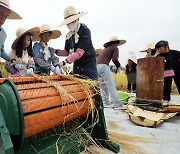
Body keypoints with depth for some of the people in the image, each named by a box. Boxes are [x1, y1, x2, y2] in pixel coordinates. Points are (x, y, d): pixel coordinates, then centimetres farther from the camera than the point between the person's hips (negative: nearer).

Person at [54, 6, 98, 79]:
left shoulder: (85, 31, -14)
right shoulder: (69, 35, 6)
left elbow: (79, 52, -23)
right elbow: (67, 52, 14)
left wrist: (65, 62, -28)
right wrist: (56, 51, -3)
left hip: (88, 64, -6)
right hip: (77, 65, 6)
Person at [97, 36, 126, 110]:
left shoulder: (105, 48, 27)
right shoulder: (115, 48, 7)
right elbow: (114, 59, -8)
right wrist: (119, 66, 8)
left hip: (97, 66, 8)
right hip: (104, 66, -8)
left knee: (103, 86, 15)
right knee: (111, 86, -7)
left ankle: (105, 102, 17)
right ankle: (117, 104, -7)